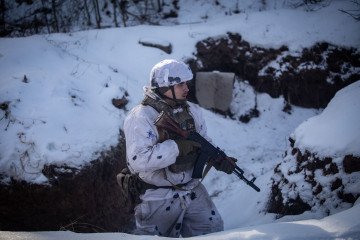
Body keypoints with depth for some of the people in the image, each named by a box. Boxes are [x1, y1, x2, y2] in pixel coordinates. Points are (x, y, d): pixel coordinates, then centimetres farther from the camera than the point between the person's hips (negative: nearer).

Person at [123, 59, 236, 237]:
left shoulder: (192, 111, 4)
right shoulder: (140, 117, -19)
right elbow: (138, 160, -31)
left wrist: (218, 159, -7)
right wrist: (179, 146, -30)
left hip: (192, 190, 6)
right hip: (158, 199, -6)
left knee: (214, 232, 8)